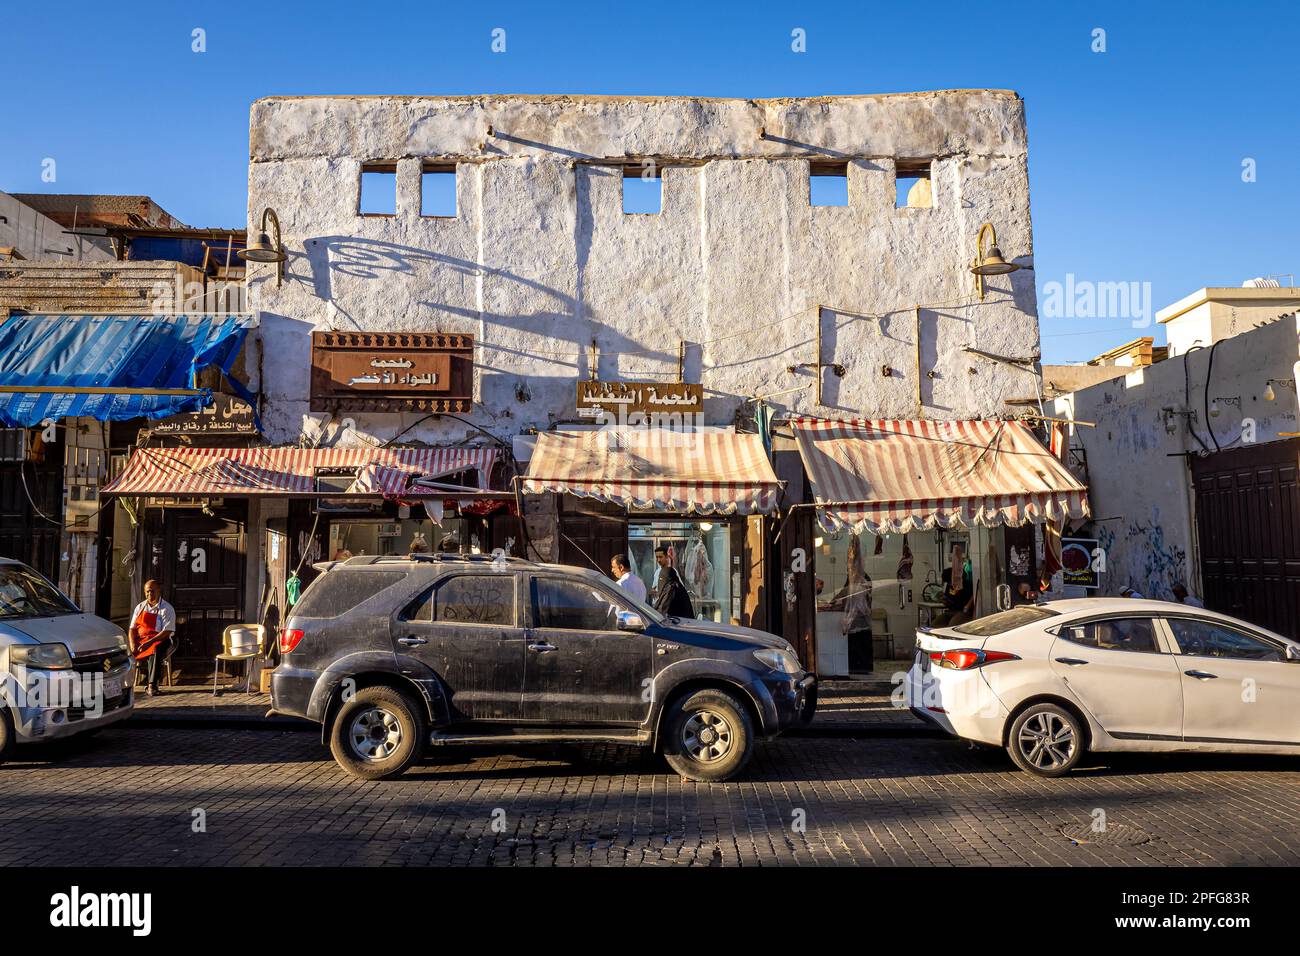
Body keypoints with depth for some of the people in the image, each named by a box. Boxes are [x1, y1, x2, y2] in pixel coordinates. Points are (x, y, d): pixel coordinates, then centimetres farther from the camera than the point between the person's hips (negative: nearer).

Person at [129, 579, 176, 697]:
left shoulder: (167, 609, -2)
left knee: (155, 651, -37)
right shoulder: (140, 607, 14)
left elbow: (166, 632, -11)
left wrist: (149, 642, -21)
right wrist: (132, 645, -8)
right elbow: (132, 629, 10)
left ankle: (152, 685, -37)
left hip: (159, 640, -5)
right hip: (140, 640, 5)